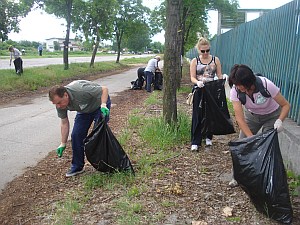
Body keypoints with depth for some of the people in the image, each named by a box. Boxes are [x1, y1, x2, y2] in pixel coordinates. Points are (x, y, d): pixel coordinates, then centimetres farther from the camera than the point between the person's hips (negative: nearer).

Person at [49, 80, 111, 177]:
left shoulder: (81, 90, -39)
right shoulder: (60, 102, -19)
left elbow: (104, 89, -29)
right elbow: (64, 123, -7)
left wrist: (103, 105, -42)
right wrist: (63, 144, -6)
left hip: (99, 104, -5)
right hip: (84, 110, 6)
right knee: (76, 135, -4)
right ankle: (77, 166, 9)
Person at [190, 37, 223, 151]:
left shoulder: (215, 60, 4)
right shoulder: (194, 61, 1)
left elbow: (219, 75, 3)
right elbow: (192, 77, -6)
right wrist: (198, 82, -28)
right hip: (199, 91, -1)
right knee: (197, 116, -2)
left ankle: (208, 138, 27)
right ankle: (195, 142, 3)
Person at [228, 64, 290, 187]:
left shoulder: (266, 85, -35)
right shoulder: (235, 90, -28)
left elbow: (285, 105, -23)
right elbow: (240, 118, -29)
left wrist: (279, 120, -40)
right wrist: (252, 138, -37)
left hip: (271, 115, -2)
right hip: (251, 115, 3)